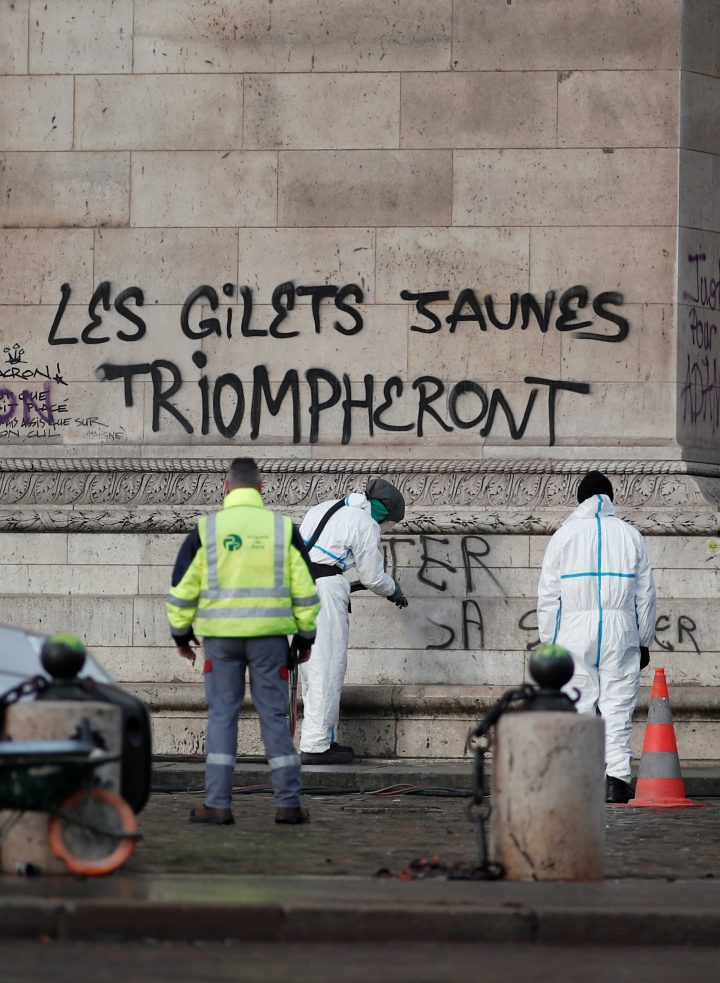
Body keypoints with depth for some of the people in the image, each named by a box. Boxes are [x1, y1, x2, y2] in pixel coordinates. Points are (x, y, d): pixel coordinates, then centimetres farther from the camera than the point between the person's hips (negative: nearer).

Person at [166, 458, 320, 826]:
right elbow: (304, 589, 2)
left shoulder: (206, 528, -1)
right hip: (269, 634, 1)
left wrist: (181, 634, 13)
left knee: (221, 716, 4)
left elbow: (182, 588, 2)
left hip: (220, 635, 0)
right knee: (274, 716, 5)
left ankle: (218, 804, 0)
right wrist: (305, 638, 12)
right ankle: (288, 803, 4)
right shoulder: (283, 527, 1)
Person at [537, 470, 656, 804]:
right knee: (617, 708, 1)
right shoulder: (630, 535, 9)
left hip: (575, 632, -1)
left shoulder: (565, 535, 5)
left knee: (577, 706, 3)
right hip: (620, 632, 1)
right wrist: (644, 641, 18)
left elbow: (548, 595, 3)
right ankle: (616, 778, -10)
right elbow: (645, 594, 11)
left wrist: (548, 641, 8)